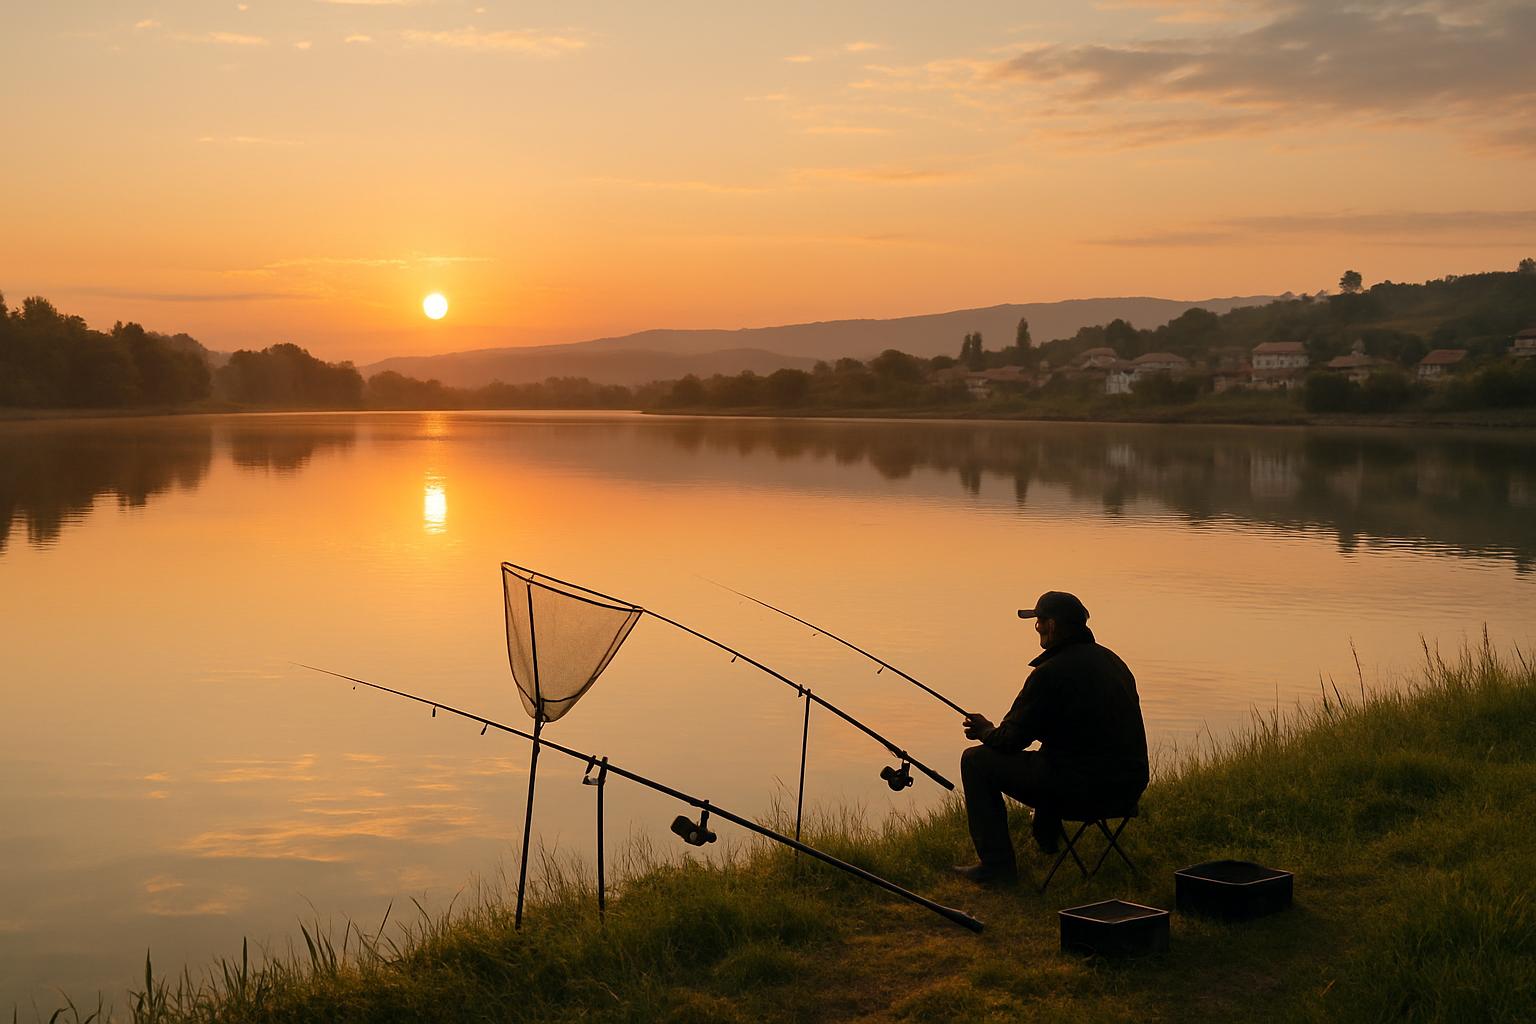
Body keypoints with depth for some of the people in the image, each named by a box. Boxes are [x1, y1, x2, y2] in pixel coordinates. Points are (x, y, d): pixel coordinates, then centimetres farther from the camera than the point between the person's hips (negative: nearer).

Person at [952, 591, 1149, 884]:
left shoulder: (1051, 673, -17)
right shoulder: (1111, 660, 10)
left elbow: (1011, 740, -9)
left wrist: (986, 732, 15)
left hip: (1084, 789, -9)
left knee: (976, 760, 3)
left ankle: (997, 863, 5)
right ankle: (1046, 833, 48)